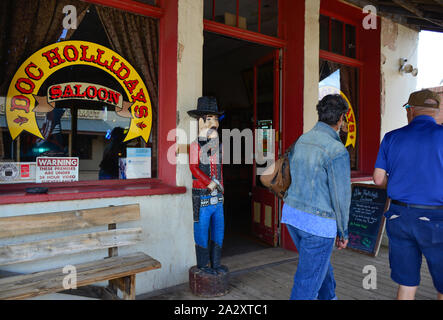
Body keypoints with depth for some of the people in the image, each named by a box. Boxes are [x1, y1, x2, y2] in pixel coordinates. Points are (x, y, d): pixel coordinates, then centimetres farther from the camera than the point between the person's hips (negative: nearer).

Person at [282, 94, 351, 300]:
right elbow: (341, 197, -15)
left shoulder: (302, 140, 3)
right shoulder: (337, 151, -20)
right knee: (307, 283, 5)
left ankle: (329, 297, 52)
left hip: (292, 214, 8)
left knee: (320, 262, 30)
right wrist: (343, 231, -1)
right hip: (318, 224, -8)